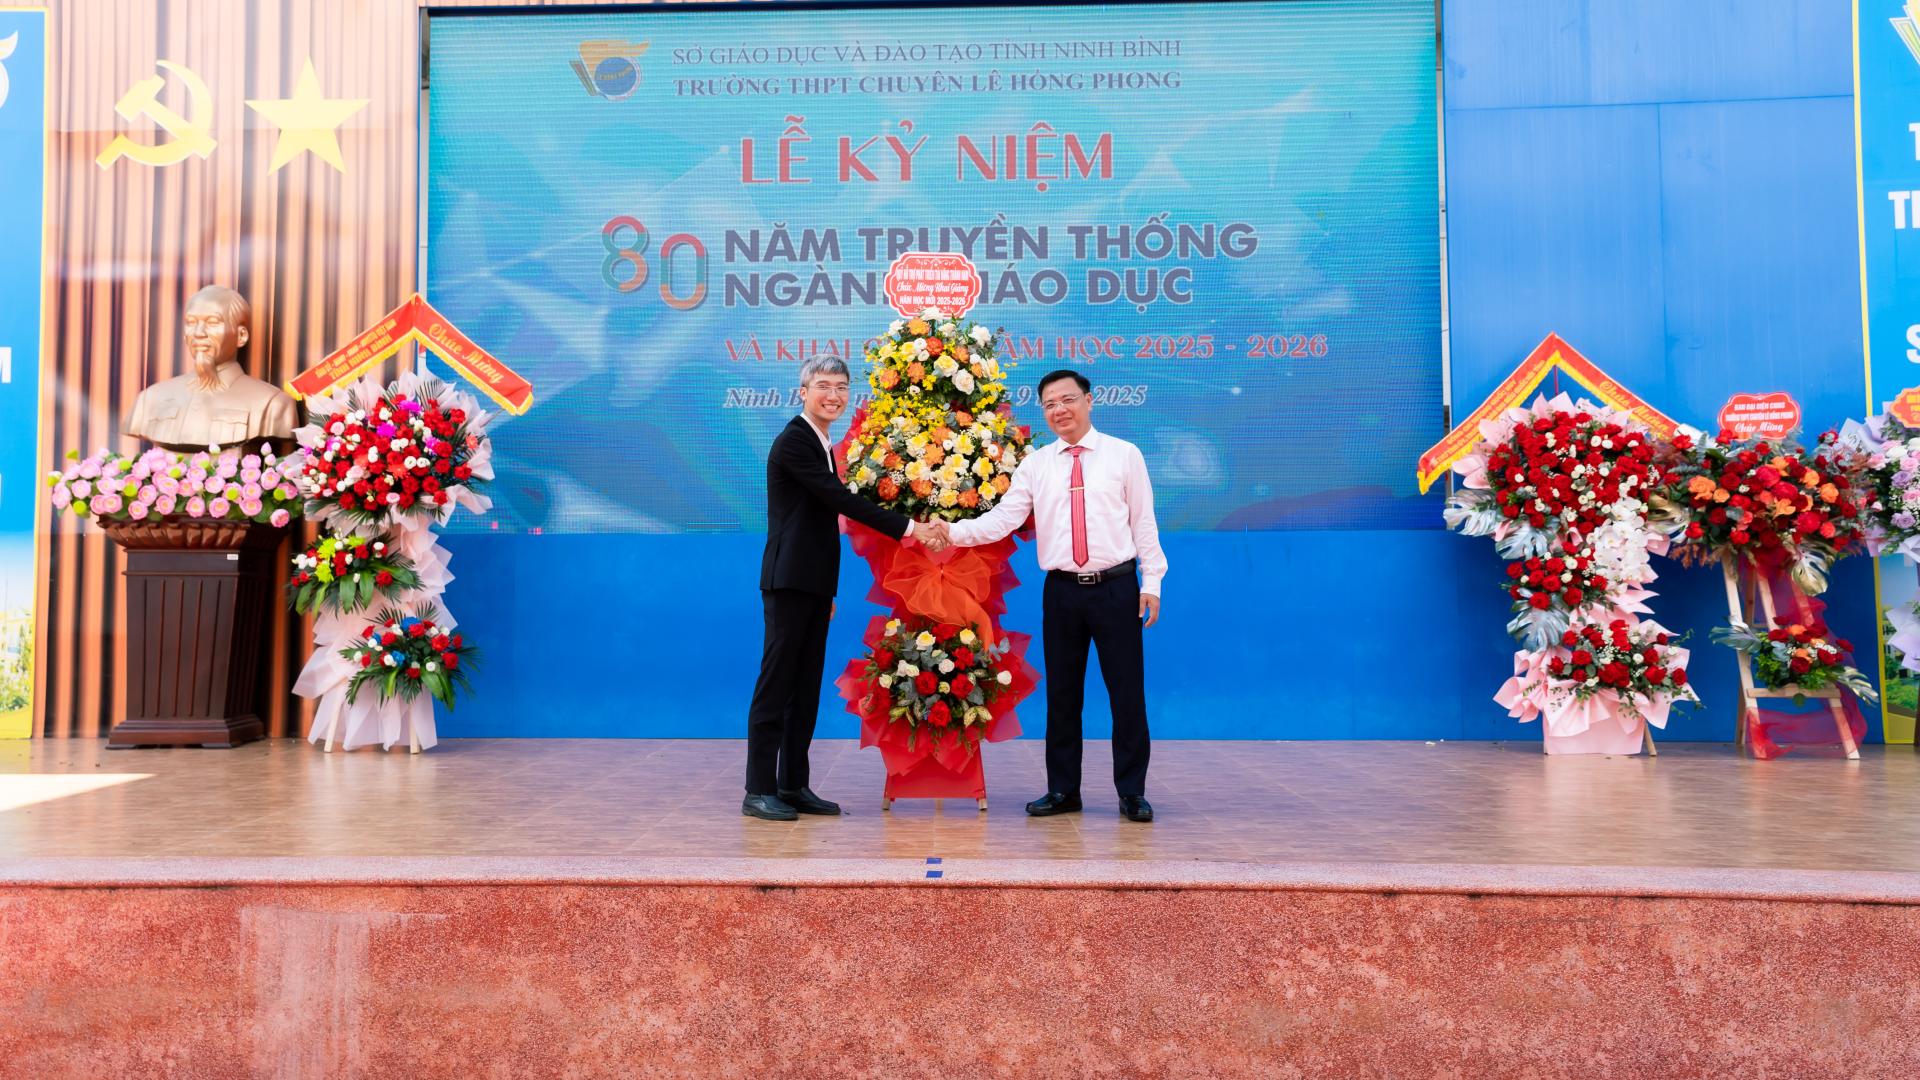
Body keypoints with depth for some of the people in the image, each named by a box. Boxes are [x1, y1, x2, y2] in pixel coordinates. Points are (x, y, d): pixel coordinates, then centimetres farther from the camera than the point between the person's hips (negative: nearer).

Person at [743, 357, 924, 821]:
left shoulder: (821, 445, 18)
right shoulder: (793, 440, -10)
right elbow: (841, 499, -19)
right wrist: (906, 527, -21)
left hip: (813, 583, 9)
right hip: (789, 582, -9)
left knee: (806, 688, 9)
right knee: (776, 684, -6)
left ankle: (794, 786, 15)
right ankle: (759, 791, -1)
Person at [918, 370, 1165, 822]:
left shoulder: (1124, 455, 2)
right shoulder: (1035, 464, 6)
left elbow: (1144, 522, 1)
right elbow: (1001, 519, -3)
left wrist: (1151, 582, -5)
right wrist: (954, 531, -19)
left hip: (1116, 586, -2)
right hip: (1062, 589, 2)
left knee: (1127, 691, 3)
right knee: (1062, 692, 9)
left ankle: (1132, 793, 15)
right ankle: (1063, 789, 21)